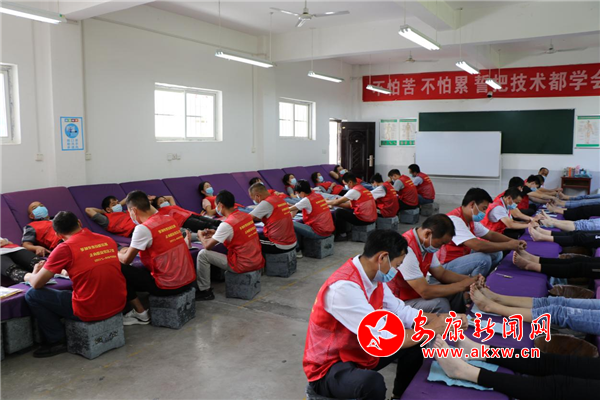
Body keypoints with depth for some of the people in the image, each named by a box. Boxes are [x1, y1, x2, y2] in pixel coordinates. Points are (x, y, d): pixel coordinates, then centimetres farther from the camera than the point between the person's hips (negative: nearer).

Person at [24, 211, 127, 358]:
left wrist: (30, 276, 20)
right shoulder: (108, 240, 7)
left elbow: (36, 283, -3)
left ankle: (57, 341, 14)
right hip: (118, 305, 6)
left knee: (32, 295, 10)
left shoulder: (65, 248, -8)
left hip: (89, 311, -5)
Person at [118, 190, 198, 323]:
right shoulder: (170, 219, 7)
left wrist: (118, 253, 17)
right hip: (189, 280, 8)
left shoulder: (143, 228, -15)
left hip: (168, 285, -7)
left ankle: (140, 313, 7)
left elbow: (126, 260, -4)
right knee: (141, 268, 31)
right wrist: (131, 249, 24)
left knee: (120, 269, 2)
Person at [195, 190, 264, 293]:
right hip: (258, 262, 8)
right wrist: (216, 233, 17)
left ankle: (204, 290, 8)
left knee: (202, 254, -2)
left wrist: (201, 235, 9)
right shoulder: (247, 216, 3)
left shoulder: (227, 224, -19)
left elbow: (207, 246, -12)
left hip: (243, 265, -8)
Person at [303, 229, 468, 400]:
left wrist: (441, 318, -4)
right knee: (373, 382, -37)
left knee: (414, 344, 7)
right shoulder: (343, 287, -33)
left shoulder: (374, 277, -3)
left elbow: (402, 312, 8)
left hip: (359, 351, 9)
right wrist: (430, 329, -21)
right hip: (329, 367, -9)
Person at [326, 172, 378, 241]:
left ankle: (342, 235, 10)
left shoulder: (354, 190, -13)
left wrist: (326, 202, 9)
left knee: (338, 212, -1)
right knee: (345, 210, 20)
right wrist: (334, 203, 12)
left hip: (364, 219, -9)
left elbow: (338, 202, -8)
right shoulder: (362, 188, 14)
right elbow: (351, 205, 16)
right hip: (372, 218, 9)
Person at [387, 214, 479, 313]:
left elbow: (441, 273, 11)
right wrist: (462, 285, -20)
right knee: (439, 304, -26)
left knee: (455, 292, 1)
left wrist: (470, 279, -5)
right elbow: (425, 292, -29)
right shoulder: (407, 250, -30)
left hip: (416, 293, 9)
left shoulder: (427, 244, 0)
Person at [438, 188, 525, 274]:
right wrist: (508, 245, -20)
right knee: (483, 258, -27)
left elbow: (491, 235, 18)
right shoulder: (454, 219, -24)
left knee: (497, 253, 6)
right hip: (446, 266, -10)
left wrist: (512, 241, 1)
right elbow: (478, 246, -32)